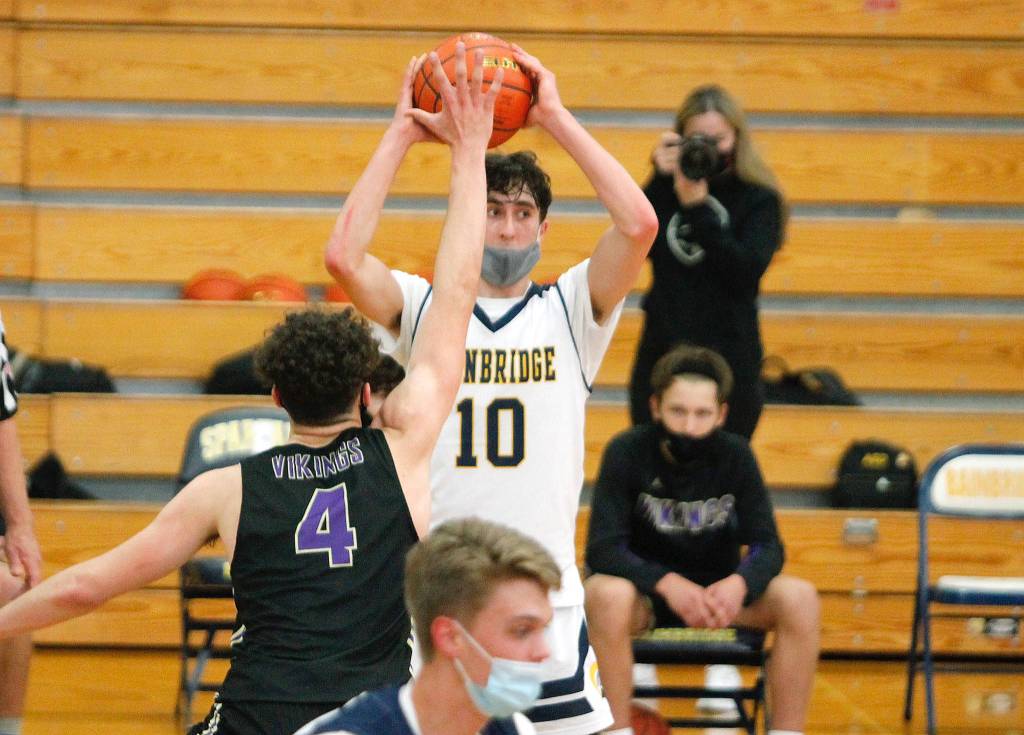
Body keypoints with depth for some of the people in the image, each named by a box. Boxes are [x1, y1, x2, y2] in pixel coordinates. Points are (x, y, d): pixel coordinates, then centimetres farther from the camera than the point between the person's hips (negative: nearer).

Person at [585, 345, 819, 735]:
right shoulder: (627, 452, -14)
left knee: (799, 598, -24)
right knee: (607, 595, -37)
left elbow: (767, 546, -7)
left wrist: (738, 584, -31)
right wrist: (666, 583, -37)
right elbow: (602, 549, -20)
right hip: (645, 591, -3)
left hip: (718, 591, 3)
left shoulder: (736, 455, -6)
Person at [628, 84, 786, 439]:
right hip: (662, 350, 3)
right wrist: (659, 180, -14)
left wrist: (698, 208, -22)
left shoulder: (758, 197, -3)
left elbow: (748, 270, -17)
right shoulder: (667, 189, 5)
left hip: (729, 356, -3)